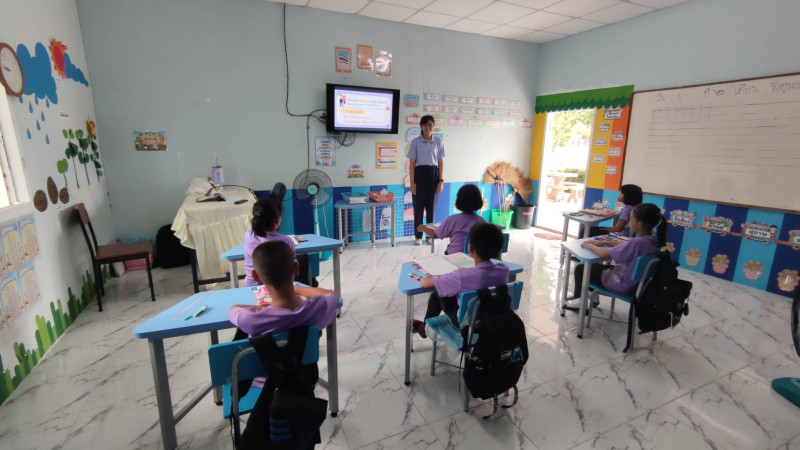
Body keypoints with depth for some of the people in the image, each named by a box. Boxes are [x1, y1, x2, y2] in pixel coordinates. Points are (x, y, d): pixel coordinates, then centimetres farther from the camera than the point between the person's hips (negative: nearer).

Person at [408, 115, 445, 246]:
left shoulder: (438, 142, 5)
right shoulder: (416, 141, 0)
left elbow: (441, 162, 6)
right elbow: (412, 163, -1)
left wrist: (441, 181, -2)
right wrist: (412, 183, -7)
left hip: (433, 174, 2)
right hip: (420, 174, -1)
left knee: (431, 205, 8)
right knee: (418, 206, 2)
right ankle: (418, 236, 12)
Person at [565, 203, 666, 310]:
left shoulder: (636, 243, -32)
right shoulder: (654, 239, -5)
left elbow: (604, 254, -26)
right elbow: (625, 244, 9)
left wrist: (590, 246, -8)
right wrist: (602, 242, 3)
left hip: (622, 284, -9)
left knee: (580, 269, 4)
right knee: (595, 266, 26)